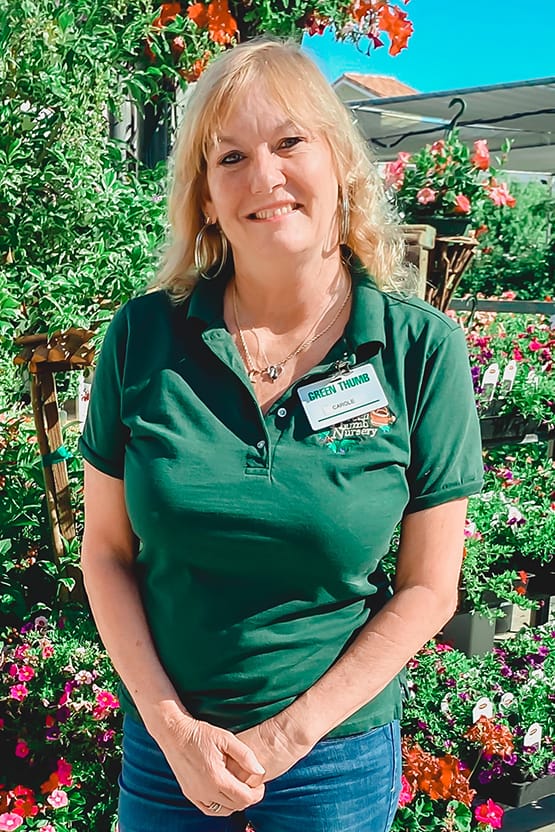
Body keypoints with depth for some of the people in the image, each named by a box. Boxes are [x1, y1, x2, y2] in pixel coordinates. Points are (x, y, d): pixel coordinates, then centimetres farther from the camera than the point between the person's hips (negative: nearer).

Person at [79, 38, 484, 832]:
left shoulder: (422, 348, -13)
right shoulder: (142, 339, -10)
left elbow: (428, 588, -8)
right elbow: (107, 550, -3)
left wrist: (290, 734, -12)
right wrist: (169, 722, -10)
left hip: (340, 752, -1)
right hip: (164, 733, 1)